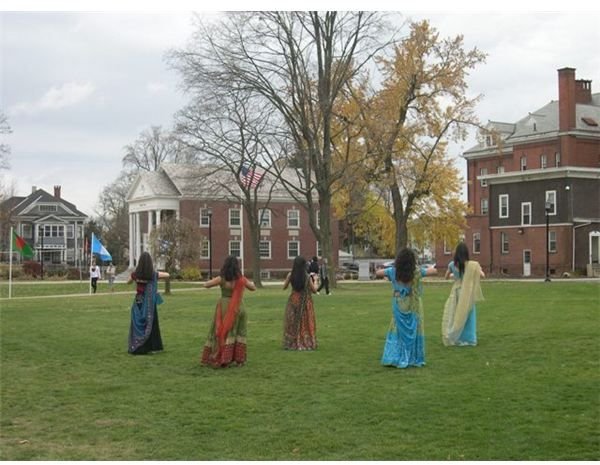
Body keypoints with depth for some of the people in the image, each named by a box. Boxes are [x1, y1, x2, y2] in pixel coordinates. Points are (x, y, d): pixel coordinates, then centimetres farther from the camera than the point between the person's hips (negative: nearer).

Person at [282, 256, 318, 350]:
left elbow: (284, 287, 2)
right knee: (306, 323, 10)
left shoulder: (290, 275, -10)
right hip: (305, 302, -1)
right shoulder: (307, 276, -13)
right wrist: (315, 281, 13)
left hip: (293, 301, 1)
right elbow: (314, 290, -4)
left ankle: (291, 344, 12)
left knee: (292, 323, 12)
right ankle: (306, 343, 13)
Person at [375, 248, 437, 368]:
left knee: (398, 331, 10)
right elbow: (434, 271, -2)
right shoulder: (416, 272, -11)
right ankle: (414, 359, 14)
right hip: (413, 307, -1)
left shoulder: (393, 271, -8)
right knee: (413, 332, 9)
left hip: (399, 306, 1)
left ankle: (393, 358, 6)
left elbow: (377, 273, 2)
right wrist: (431, 267, 18)